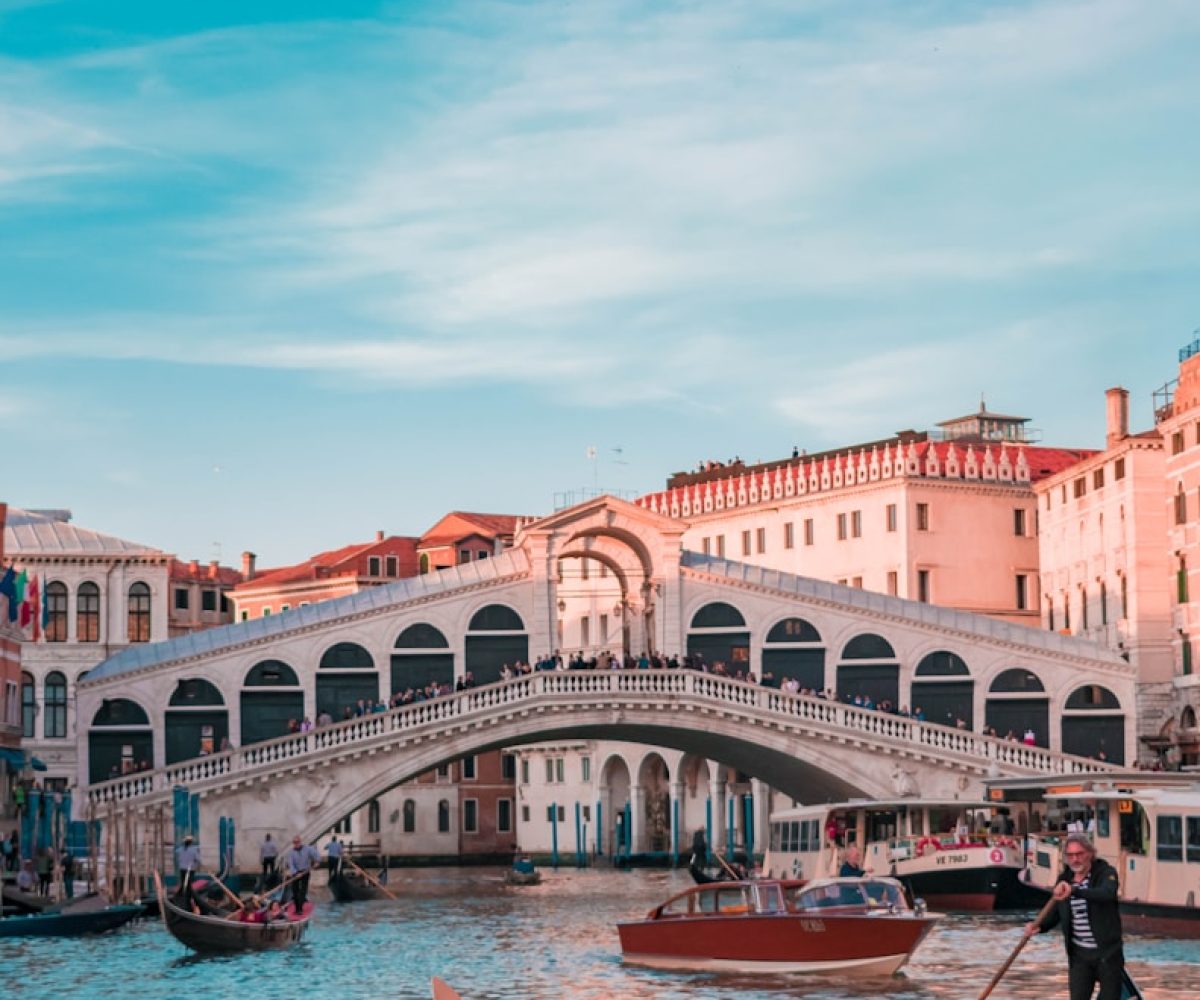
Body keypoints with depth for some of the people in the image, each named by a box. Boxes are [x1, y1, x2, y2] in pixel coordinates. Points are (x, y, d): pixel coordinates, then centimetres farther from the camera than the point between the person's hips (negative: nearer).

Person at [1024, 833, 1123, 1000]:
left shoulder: (1106, 873, -9)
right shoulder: (1064, 880, 6)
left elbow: (1107, 893, -32)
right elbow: (1054, 914, 12)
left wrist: (1075, 891, -47)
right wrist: (1038, 926, -11)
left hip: (1107, 953, -3)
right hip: (1079, 954, 4)